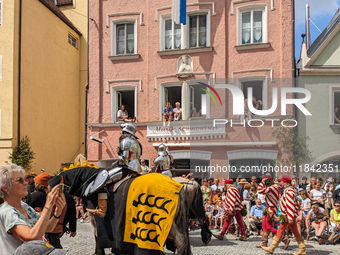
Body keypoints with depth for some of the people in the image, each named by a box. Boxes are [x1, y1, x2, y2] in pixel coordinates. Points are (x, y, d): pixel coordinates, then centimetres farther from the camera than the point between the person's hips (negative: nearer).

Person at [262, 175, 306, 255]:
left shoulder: (288, 191, -17)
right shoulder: (291, 191, 15)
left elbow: (290, 205, -22)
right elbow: (295, 204, 20)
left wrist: (290, 218, -23)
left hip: (288, 215, -10)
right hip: (292, 215, 10)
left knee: (280, 231, -3)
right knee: (296, 232, 10)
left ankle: (272, 248, 5)